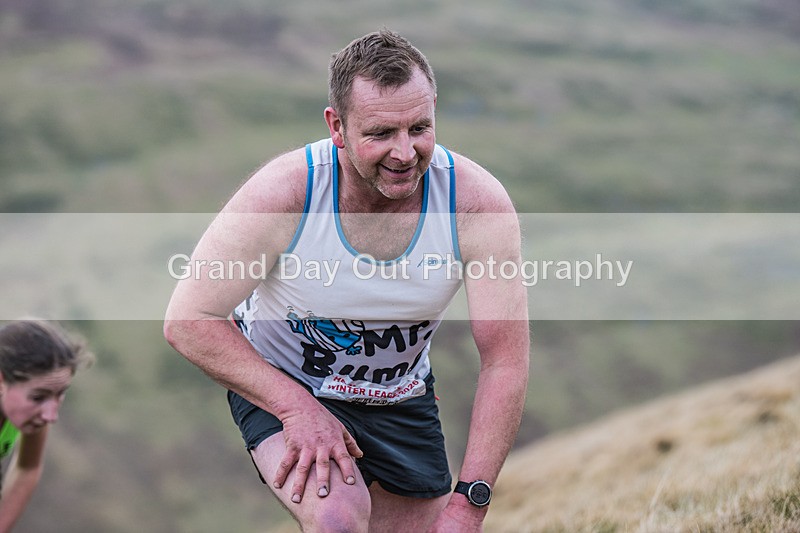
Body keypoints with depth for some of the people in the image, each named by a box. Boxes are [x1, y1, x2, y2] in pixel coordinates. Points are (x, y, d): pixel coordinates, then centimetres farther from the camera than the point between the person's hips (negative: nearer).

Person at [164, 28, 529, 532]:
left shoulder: (478, 202, -23)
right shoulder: (283, 193, -29)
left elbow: (506, 361, -20)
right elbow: (189, 321, -22)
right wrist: (297, 407, -31)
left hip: (400, 398, 4)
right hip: (279, 386, -3)